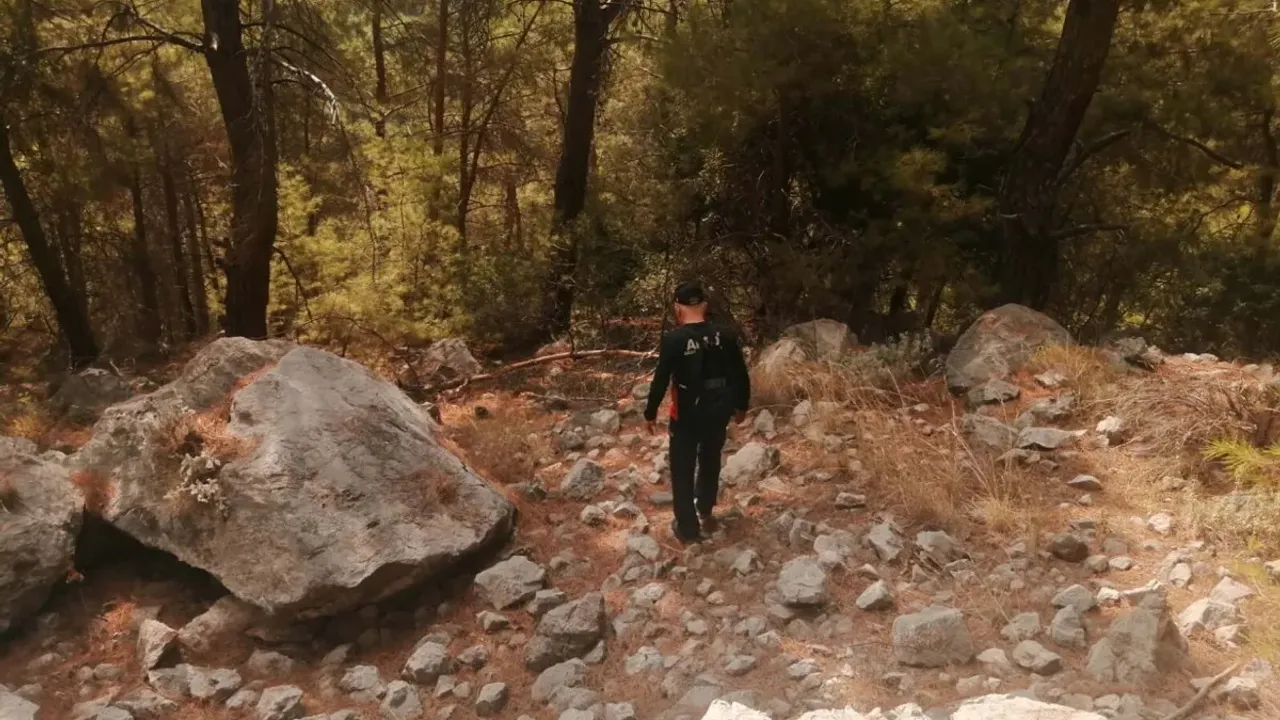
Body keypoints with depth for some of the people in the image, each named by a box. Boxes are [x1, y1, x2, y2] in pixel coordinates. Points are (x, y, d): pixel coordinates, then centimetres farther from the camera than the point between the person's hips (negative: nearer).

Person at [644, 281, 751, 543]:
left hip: (686, 415, -4)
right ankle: (705, 512, 42)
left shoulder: (673, 339, -18)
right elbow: (741, 375, -1)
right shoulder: (726, 335, -8)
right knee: (710, 462, 26)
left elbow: (660, 381, -14)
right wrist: (741, 405, 15)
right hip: (718, 412, 4)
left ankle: (688, 527, 19)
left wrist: (650, 413, 0)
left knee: (683, 470, 12)